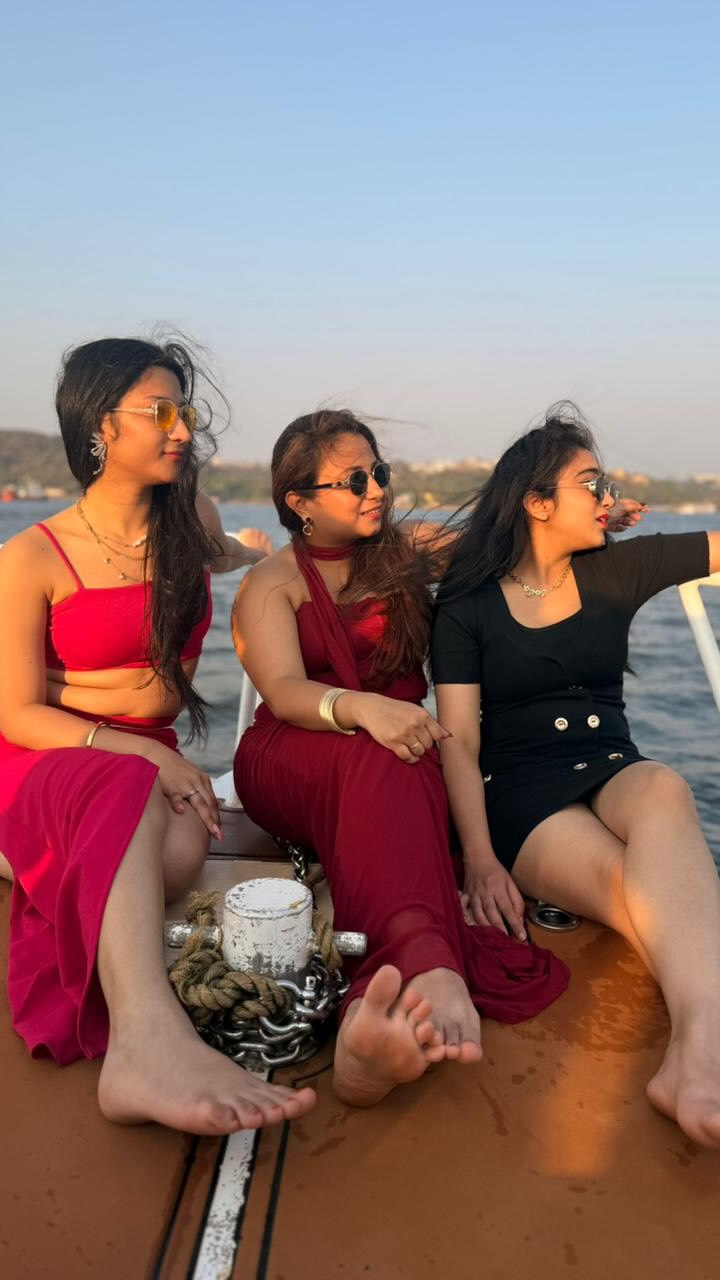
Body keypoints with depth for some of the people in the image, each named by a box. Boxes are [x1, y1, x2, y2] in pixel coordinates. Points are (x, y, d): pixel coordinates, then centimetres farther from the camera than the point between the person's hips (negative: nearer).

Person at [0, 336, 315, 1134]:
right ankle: (149, 1041, -59)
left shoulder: (190, 520, 6)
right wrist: (139, 751, -20)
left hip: (150, 760, 4)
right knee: (125, 790, -41)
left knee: (180, 851, -34)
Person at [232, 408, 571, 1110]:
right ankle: (432, 972, -65)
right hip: (290, 763, -2)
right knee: (379, 762, -39)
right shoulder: (269, 584, 6)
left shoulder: (407, 551, 17)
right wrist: (363, 708, -32)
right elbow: (285, 692, -11)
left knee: (386, 778, -37)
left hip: (397, 750, 3)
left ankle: (384, 1001, -63)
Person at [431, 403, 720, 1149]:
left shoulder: (617, 572, 12)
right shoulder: (467, 605, 3)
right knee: (649, 893, -33)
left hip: (613, 773, 2)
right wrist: (479, 859, -18)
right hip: (522, 793, -2)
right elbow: (458, 739, -5)